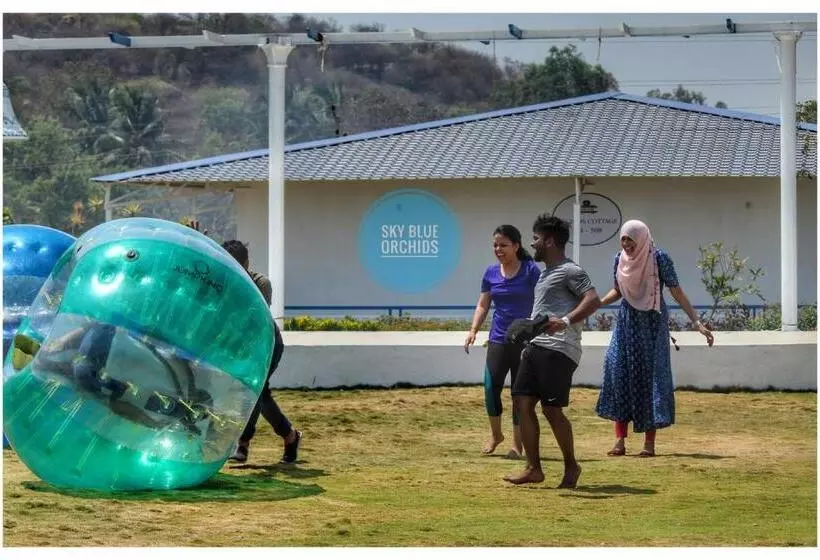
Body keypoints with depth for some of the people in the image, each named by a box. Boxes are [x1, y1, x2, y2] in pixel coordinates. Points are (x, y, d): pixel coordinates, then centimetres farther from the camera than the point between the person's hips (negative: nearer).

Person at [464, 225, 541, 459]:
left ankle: (517, 443, 13)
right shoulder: (491, 272, 7)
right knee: (491, 388, -7)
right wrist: (473, 330, -2)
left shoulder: (530, 270, -5)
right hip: (498, 340, 3)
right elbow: (483, 305, 12)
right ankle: (495, 434, 16)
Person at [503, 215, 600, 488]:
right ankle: (534, 468, 6)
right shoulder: (546, 273, 23)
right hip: (535, 347, 10)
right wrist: (528, 338, 27)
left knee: (551, 408, -8)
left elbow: (593, 300, -19)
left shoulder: (570, 271, -7)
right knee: (523, 402, 2)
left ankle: (571, 466, 8)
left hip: (558, 349, -10)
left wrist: (565, 321, -30)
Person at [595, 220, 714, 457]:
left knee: (651, 376, -3)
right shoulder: (620, 259, 2)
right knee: (619, 373, -5)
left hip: (653, 322, -4)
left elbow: (677, 291, -11)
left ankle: (649, 442, 1)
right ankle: (620, 440, -2)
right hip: (627, 322, 4)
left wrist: (697, 322, -15)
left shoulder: (659, 258, -12)